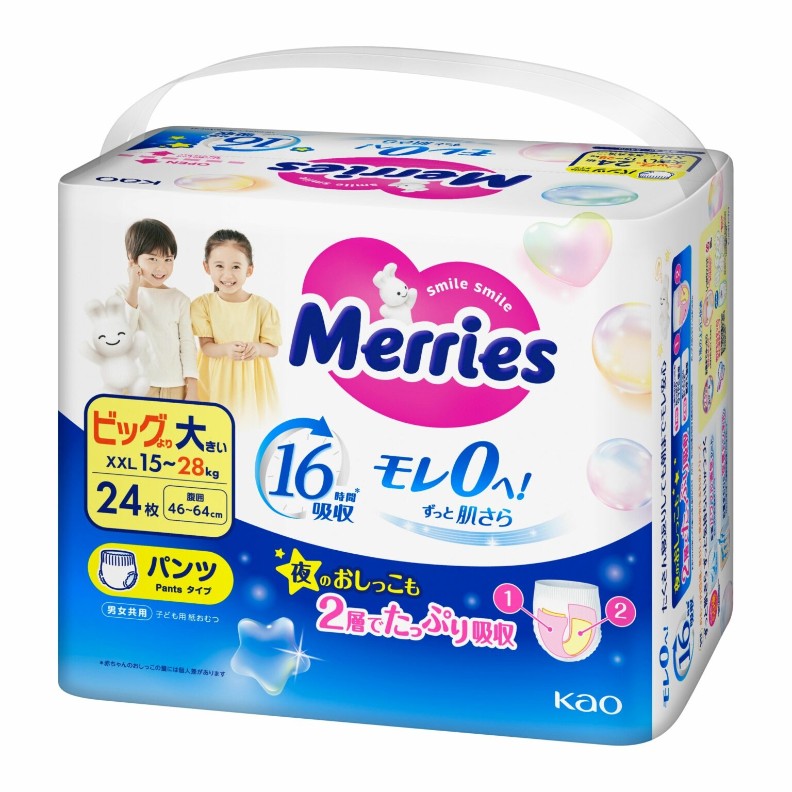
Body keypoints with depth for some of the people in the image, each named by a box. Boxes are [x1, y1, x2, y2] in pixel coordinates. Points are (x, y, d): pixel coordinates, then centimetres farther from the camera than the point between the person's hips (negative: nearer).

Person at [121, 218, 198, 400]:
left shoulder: (179, 300, 6)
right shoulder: (123, 294, 3)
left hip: (175, 388, 1)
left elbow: (187, 344, 5)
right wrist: (133, 288, -13)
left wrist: (192, 389, -2)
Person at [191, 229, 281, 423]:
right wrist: (226, 349, -29)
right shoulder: (203, 305, -5)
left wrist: (257, 348, -24)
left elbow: (273, 348, -1)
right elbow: (205, 346, -7)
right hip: (216, 381, 0)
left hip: (250, 382, 0)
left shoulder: (263, 307, -7)